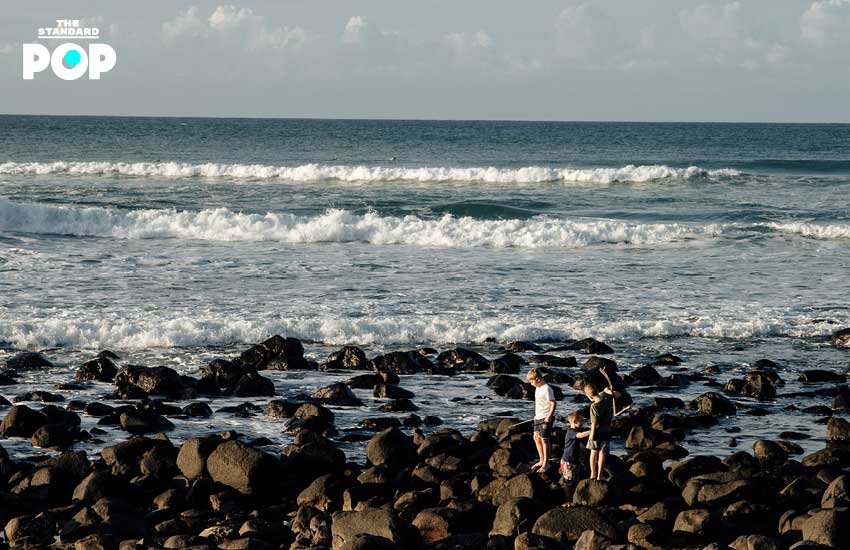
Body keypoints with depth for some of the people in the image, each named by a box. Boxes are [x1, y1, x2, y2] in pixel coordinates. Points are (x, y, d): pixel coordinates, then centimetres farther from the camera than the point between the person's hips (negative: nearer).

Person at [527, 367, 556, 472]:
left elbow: (553, 403, -21)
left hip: (545, 418, -10)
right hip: (538, 417, 10)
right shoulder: (538, 388, 11)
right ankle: (542, 461, 25)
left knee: (544, 439, -5)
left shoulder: (546, 389, -18)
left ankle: (546, 463, 3)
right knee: (537, 437, 14)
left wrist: (549, 416, -25)